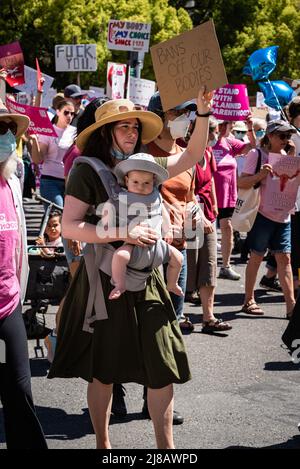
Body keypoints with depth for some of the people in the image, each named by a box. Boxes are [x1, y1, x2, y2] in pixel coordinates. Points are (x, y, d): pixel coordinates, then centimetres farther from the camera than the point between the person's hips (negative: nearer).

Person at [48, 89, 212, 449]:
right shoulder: (87, 172, -7)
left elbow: (192, 155, 10)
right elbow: (69, 227, -15)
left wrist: (203, 113, -3)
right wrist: (123, 234, -20)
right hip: (104, 280, -4)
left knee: (162, 367, 2)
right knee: (103, 371, 8)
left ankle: (165, 445, 16)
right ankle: (102, 443, 27)